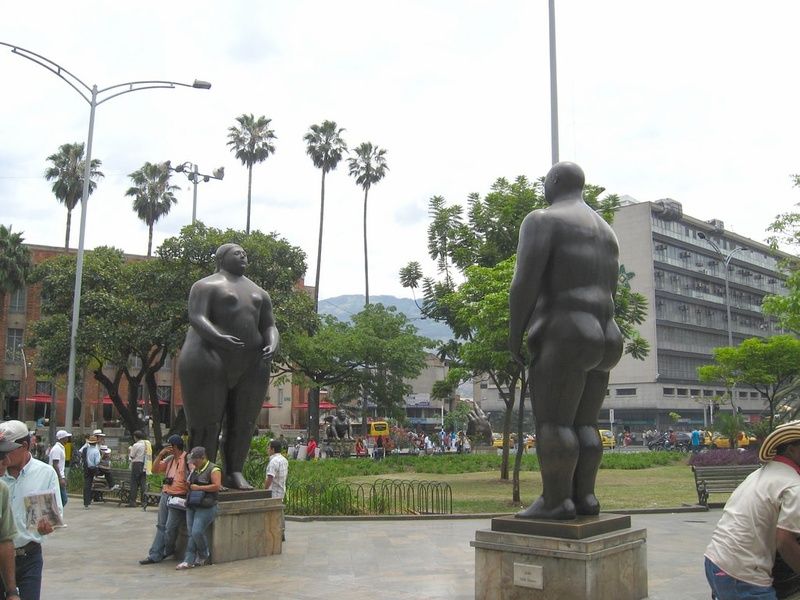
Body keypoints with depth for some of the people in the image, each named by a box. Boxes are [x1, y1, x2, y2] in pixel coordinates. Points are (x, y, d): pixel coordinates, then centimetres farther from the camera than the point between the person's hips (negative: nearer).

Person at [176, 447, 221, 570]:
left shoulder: (213, 469, -10)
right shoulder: (194, 469, 15)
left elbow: (217, 486, -18)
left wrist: (198, 488, -16)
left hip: (206, 507, -8)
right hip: (192, 505, 8)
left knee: (197, 532, -14)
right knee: (191, 533, 3)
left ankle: (204, 555, 10)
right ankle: (189, 561, 5)